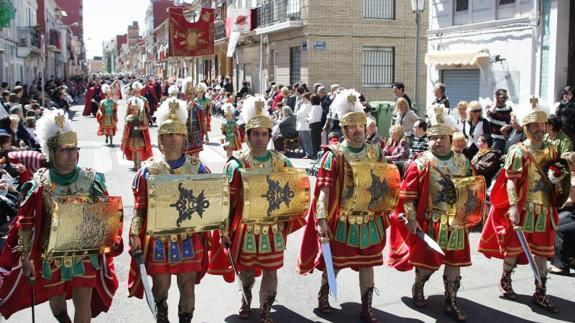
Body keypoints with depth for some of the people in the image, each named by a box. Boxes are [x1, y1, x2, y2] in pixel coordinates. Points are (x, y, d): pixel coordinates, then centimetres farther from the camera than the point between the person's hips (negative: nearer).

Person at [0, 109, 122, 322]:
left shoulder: (91, 180, -8)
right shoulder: (39, 185, -11)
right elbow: (26, 224, -7)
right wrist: (26, 257, -9)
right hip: (52, 254, 0)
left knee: (83, 303, 1)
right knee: (56, 300, 19)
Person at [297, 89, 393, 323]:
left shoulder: (375, 152, 3)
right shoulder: (334, 155, -10)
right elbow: (324, 189, -17)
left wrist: (386, 213, 11)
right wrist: (321, 219, -25)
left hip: (370, 221, 3)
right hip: (342, 221, -3)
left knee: (368, 264, 9)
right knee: (334, 262, 11)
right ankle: (323, 295, 38)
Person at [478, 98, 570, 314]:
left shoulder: (551, 151, 7)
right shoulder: (518, 152, -10)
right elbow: (511, 182, -15)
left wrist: (559, 178, -2)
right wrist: (513, 207, -23)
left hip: (545, 209, 5)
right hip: (523, 209, -5)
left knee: (543, 251, 8)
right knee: (515, 246, 8)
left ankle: (540, 293, 17)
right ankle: (505, 280, 30)